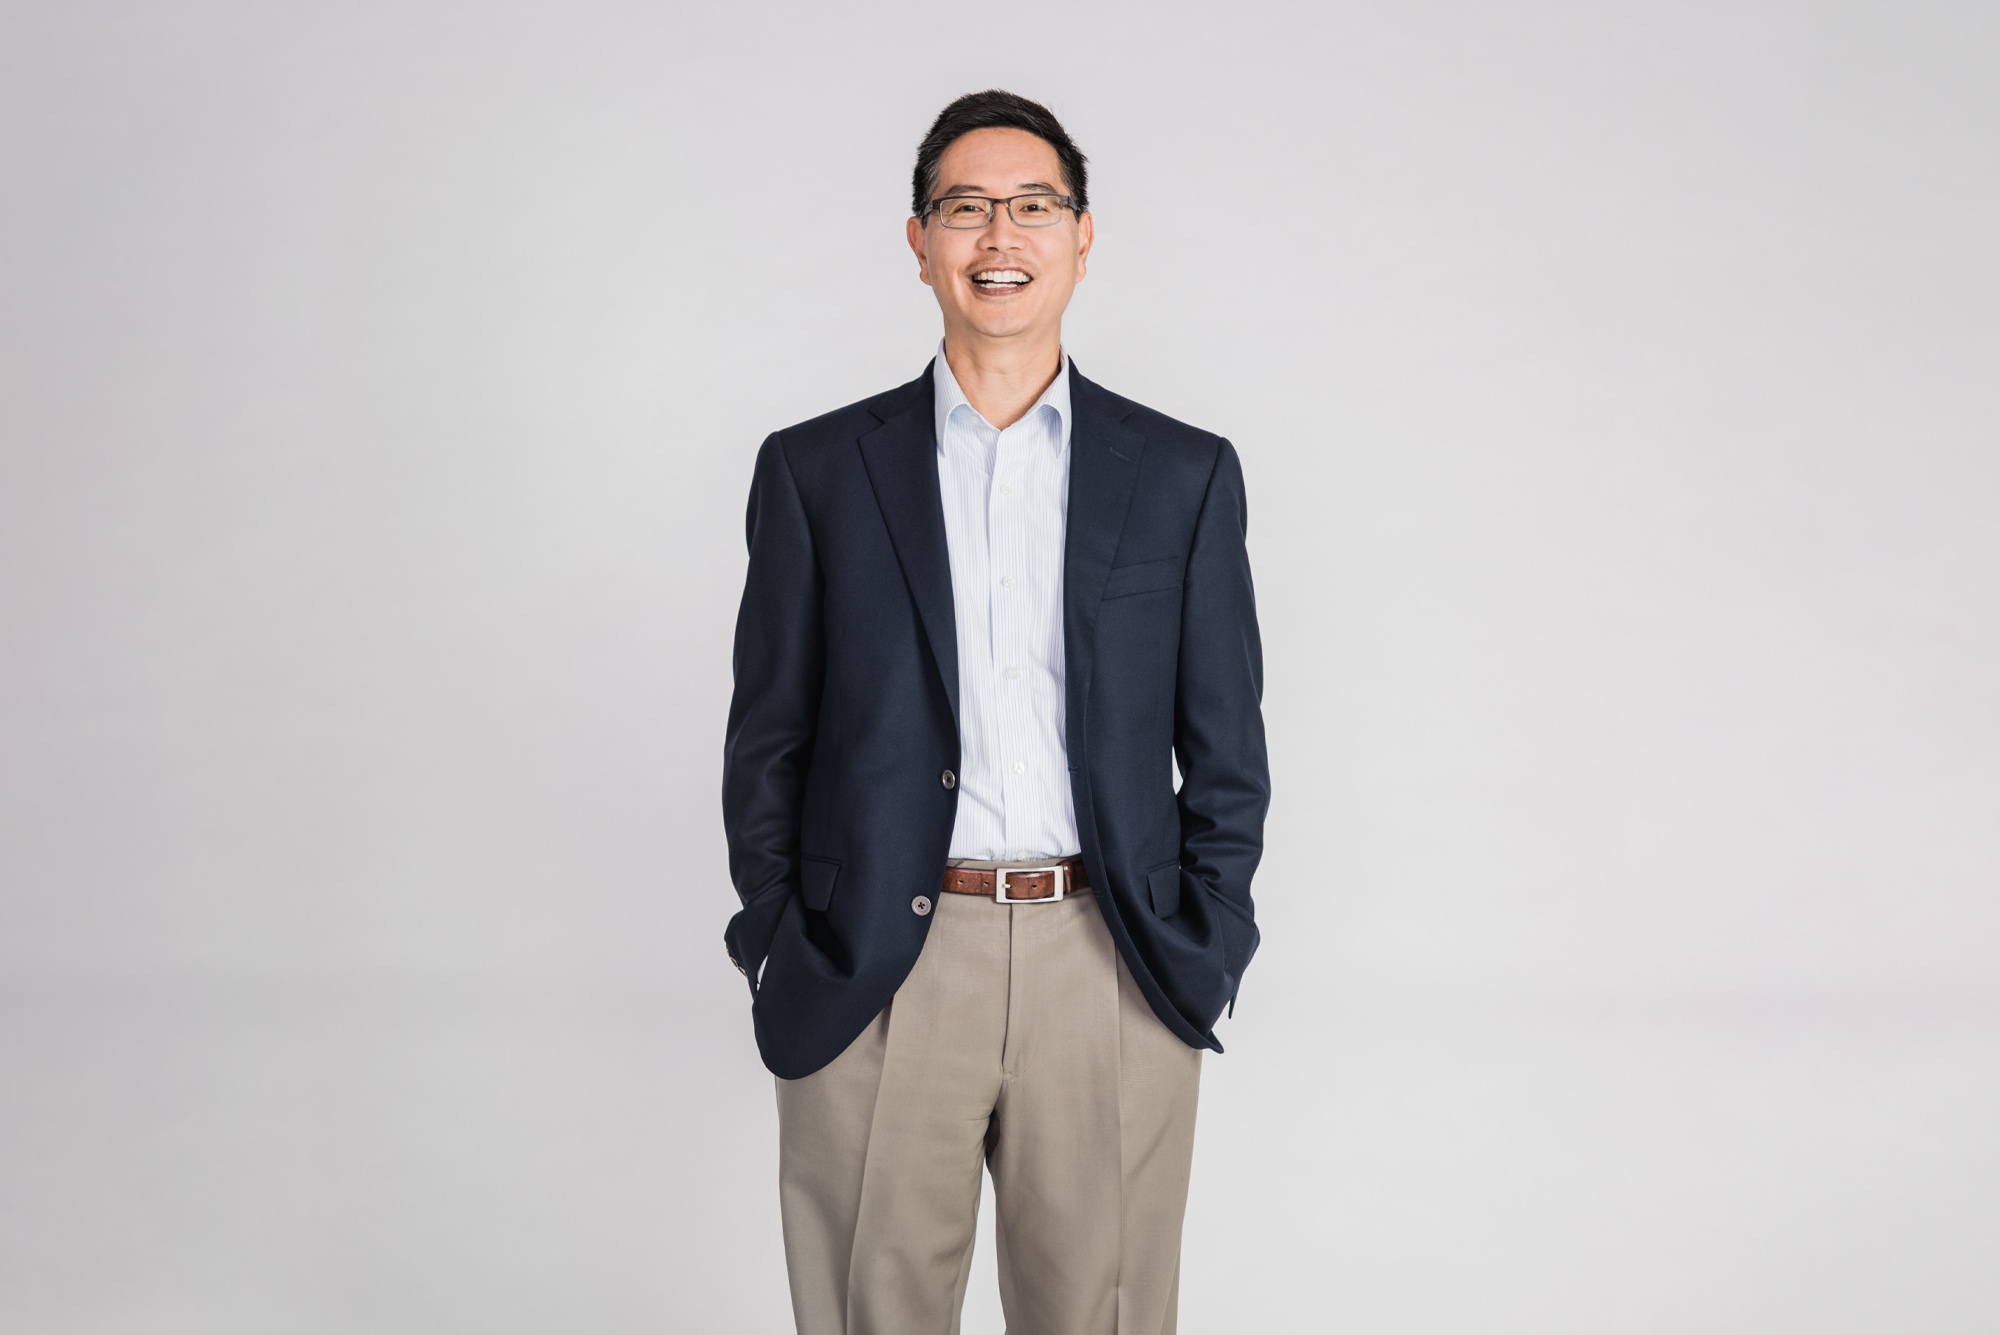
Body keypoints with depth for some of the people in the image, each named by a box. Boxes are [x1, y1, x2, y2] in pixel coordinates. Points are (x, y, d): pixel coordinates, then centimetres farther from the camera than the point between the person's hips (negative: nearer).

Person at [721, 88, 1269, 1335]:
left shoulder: (1185, 475, 8)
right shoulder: (817, 470, 7)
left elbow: (1227, 753, 9)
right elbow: (768, 742, 8)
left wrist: (1201, 963, 1)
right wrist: (779, 963, 3)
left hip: (1114, 984, 1)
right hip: (876, 982, 0)